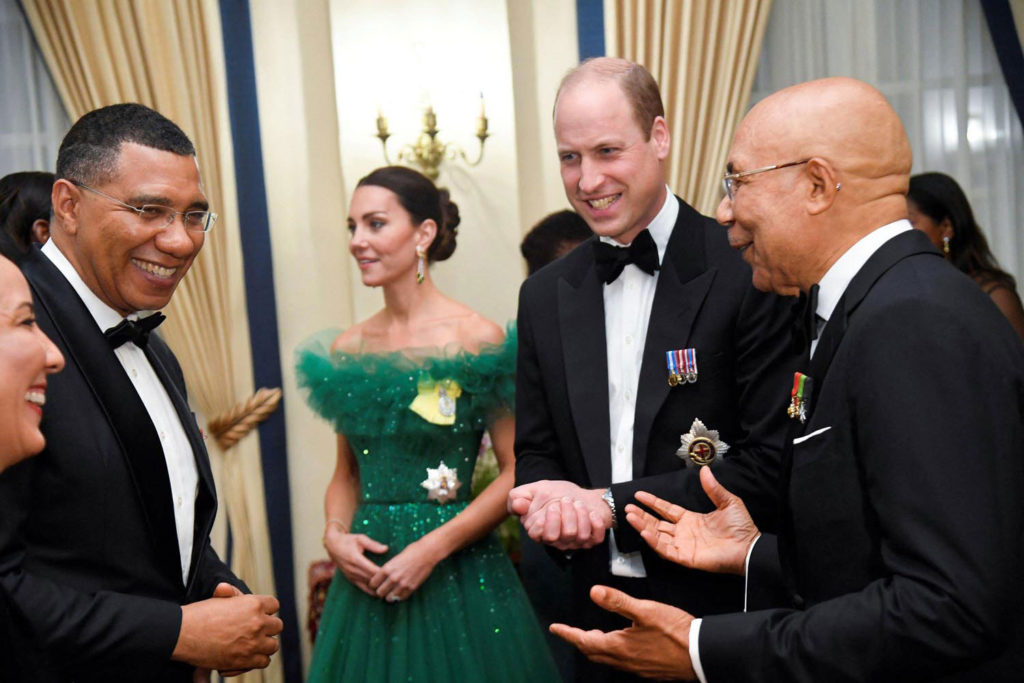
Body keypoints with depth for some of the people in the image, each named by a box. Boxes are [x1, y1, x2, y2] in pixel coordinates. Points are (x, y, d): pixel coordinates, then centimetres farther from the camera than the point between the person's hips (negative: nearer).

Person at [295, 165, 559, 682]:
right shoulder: (346, 349, 5)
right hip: (367, 575, 4)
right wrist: (335, 533, -4)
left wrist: (433, 547, -15)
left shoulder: (477, 340, -9)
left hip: (457, 577, -4)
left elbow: (516, 470, -9)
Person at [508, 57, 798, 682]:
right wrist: (553, 506, -14)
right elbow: (535, 452, 9)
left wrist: (611, 504, -18)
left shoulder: (749, 272, -12)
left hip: (726, 610, -4)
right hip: (602, 612, 5)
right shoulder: (545, 296, 5)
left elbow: (773, 464, -16)